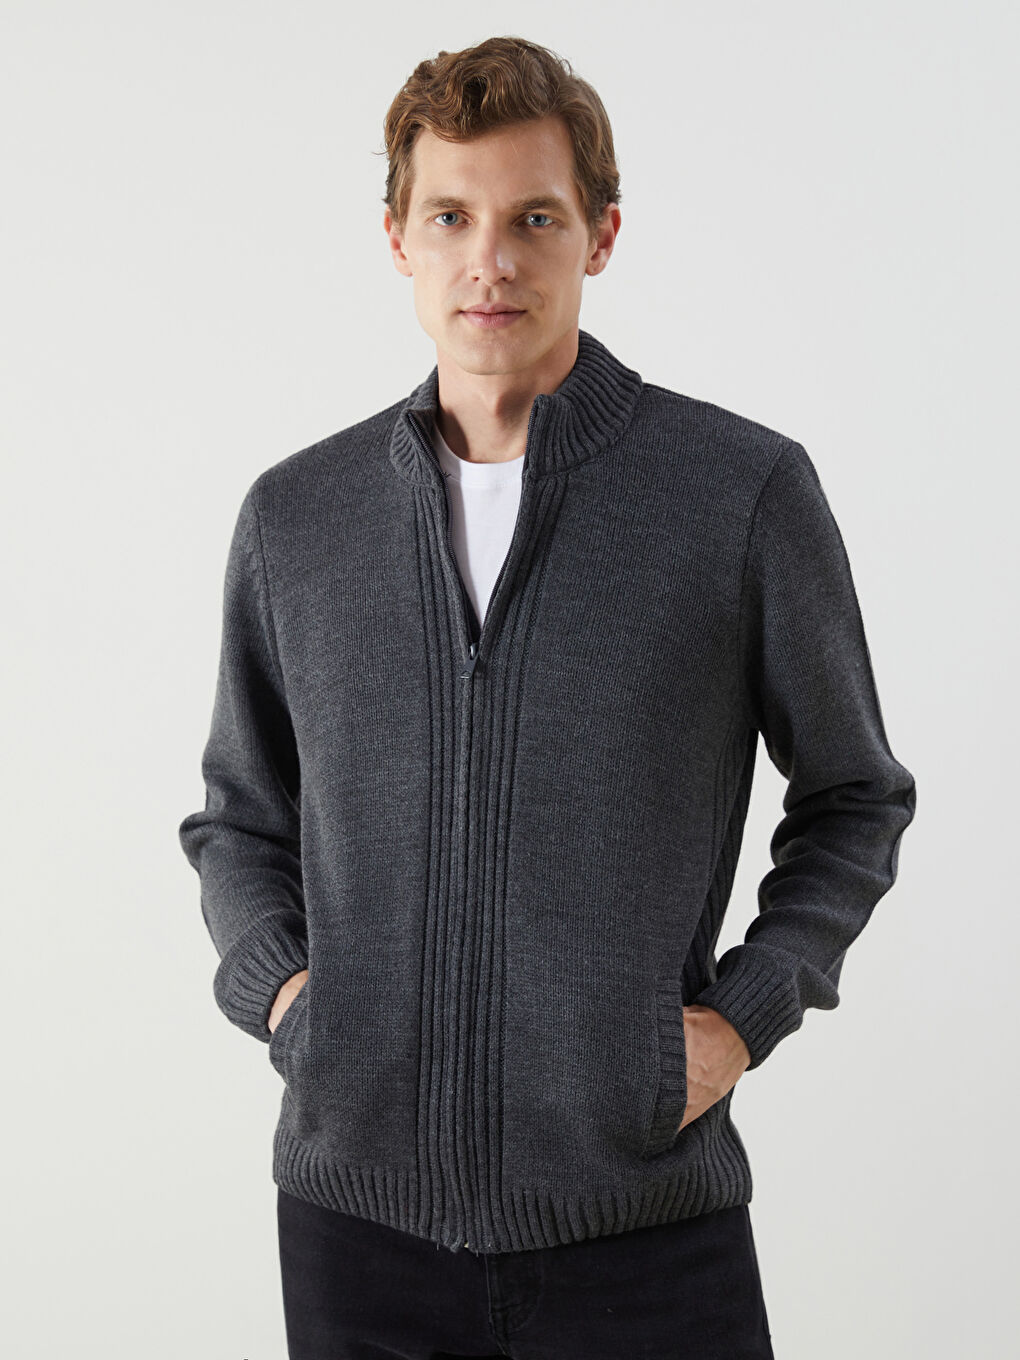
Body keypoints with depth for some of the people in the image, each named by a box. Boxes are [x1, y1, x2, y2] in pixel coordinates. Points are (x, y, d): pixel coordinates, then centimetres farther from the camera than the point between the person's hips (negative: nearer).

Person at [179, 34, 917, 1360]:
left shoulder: (749, 490, -3)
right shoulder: (295, 516, 5)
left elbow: (853, 800, 8)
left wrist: (745, 1013, -4)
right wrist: (277, 983, 0)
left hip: (642, 1217, -2)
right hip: (358, 1202, 3)